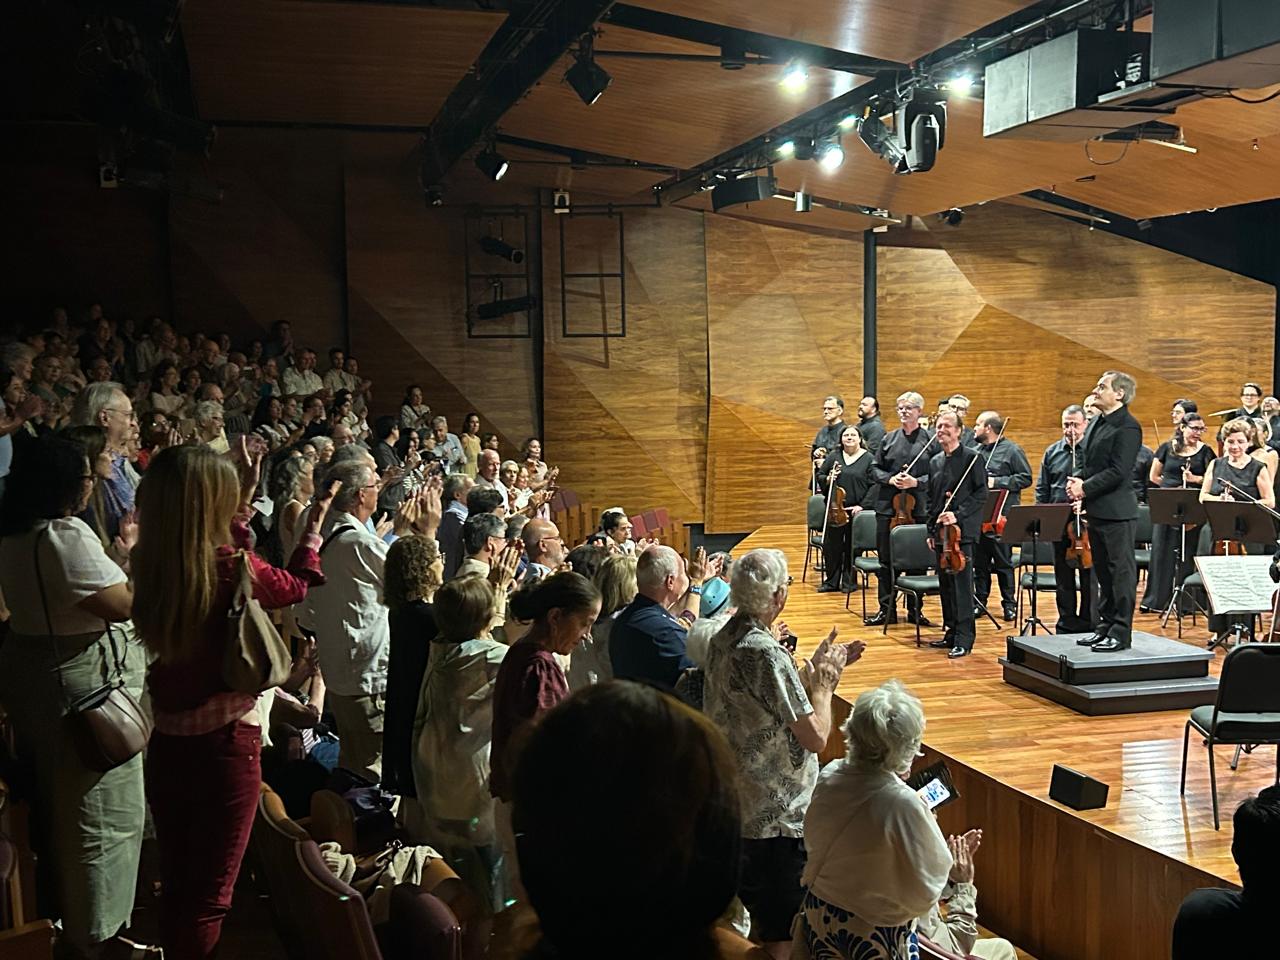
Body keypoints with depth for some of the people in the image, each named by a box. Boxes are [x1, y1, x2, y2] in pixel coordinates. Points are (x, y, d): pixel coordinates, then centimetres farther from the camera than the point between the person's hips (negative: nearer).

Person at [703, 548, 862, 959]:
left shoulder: (723, 640, 4)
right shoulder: (766, 653, -24)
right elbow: (815, 736, -21)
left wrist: (815, 669, 10)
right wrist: (823, 680, -7)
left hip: (732, 806, 9)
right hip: (777, 817, -9)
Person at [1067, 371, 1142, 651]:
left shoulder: (1127, 427, -14)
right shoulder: (1095, 423, 15)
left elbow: (1118, 471, -20)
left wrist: (1086, 488, -17)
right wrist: (1077, 481, 1)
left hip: (1117, 512, -9)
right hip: (1097, 510, 9)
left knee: (1121, 572, -2)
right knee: (1103, 572, 15)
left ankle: (1121, 633, 4)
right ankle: (1105, 626, 24)